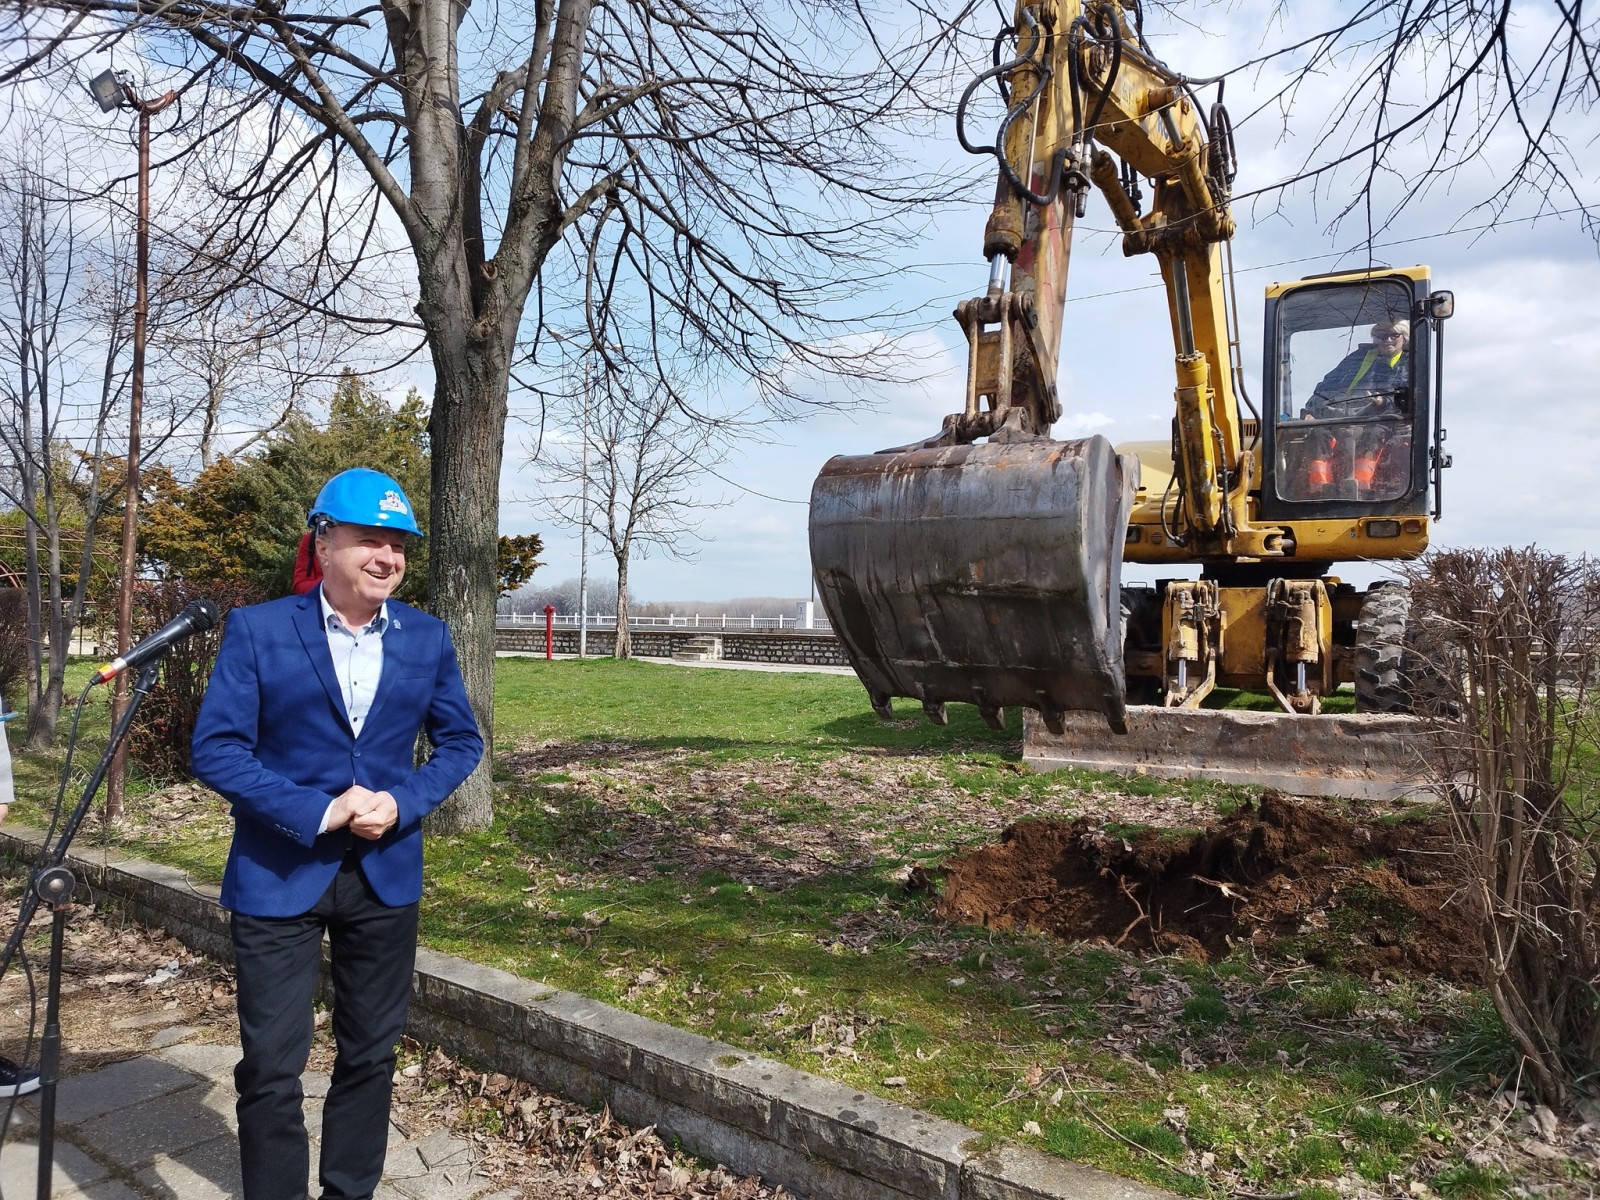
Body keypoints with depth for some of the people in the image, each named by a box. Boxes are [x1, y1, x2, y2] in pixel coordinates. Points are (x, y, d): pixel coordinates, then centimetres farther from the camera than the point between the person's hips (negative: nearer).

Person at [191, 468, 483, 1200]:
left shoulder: (428, 638, 1)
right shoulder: (257, 630, -8)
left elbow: (460, 742, 6)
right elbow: (215, 749, -10)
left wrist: (403, 804, -12)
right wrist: (318, 813, -19)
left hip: (386, 873, 3)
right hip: (278, 874, -3)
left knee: (370, 1054, 15)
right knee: (271, 1064, 4)